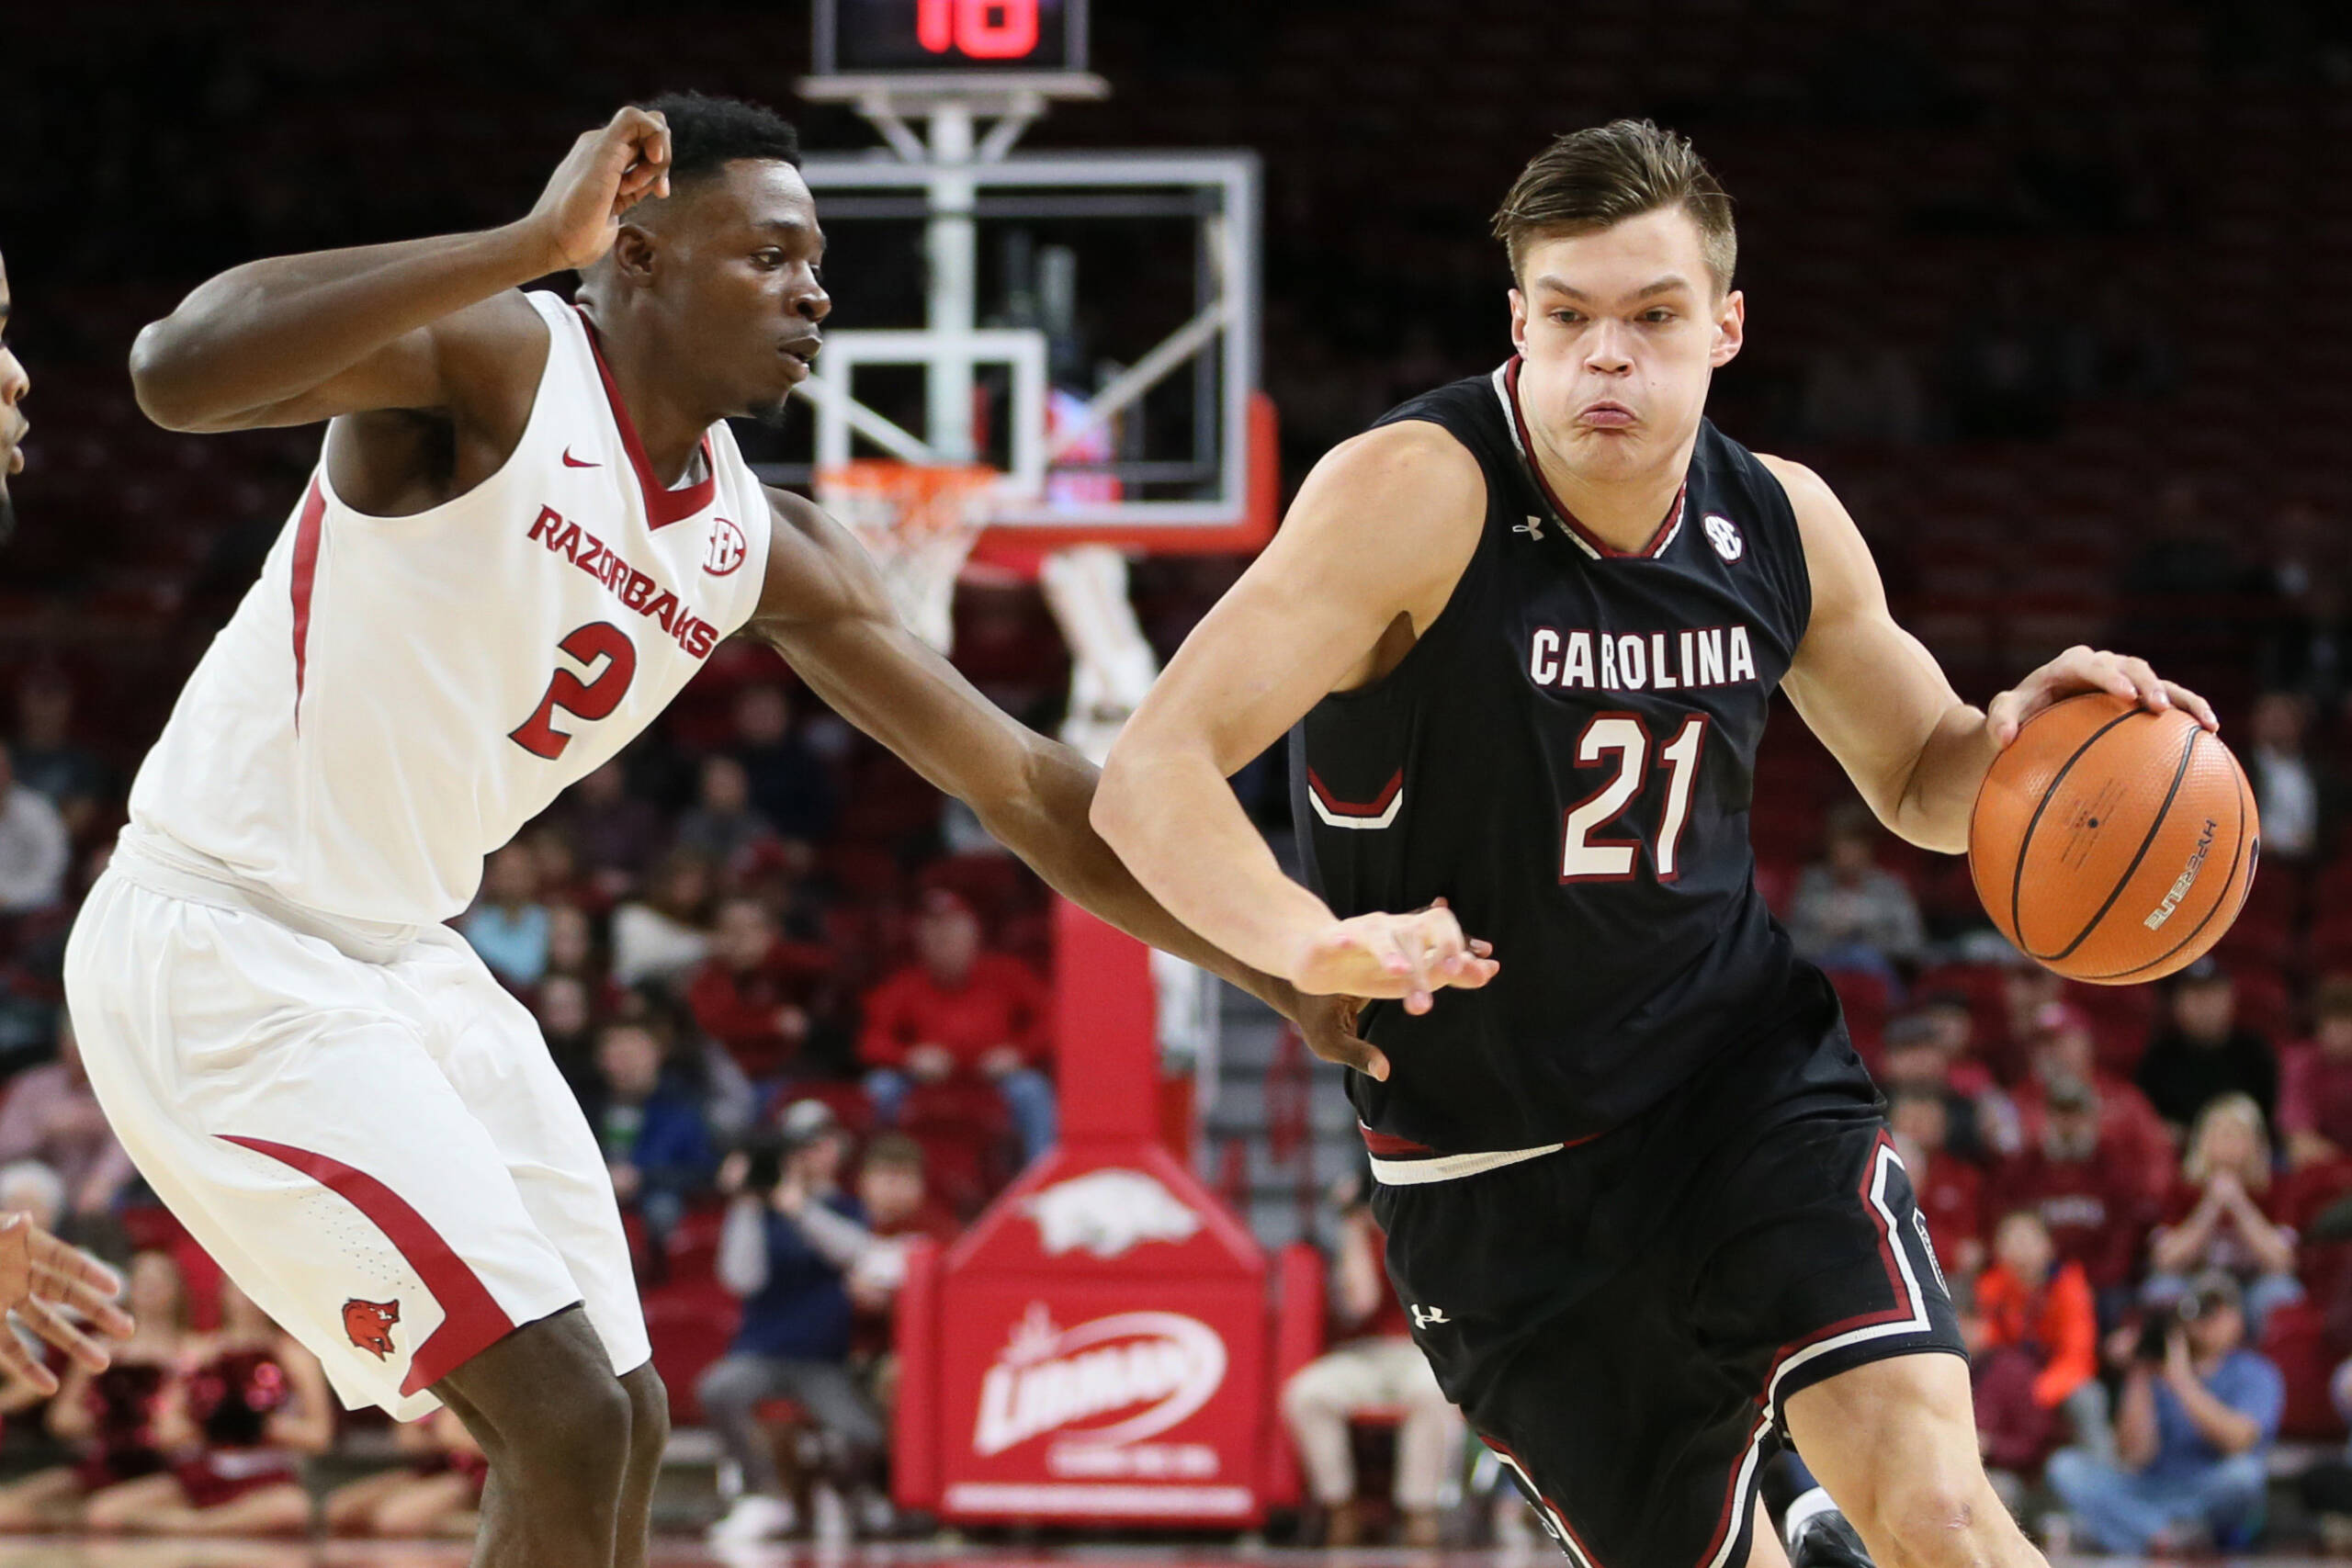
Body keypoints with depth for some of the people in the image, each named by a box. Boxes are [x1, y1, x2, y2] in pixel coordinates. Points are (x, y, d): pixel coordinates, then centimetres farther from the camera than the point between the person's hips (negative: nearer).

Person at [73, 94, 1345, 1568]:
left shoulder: (768, 553, 4)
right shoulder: (491, 366, -18)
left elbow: (1030, 790, 9)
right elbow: (178, 370, -37)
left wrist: (1299, 978, 4)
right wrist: (532, 243, -40)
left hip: (399, 953, 9)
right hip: (218, 948, -9)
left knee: (617, 1432, 11)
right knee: (564, 1413, -15)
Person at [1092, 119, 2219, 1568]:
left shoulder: (1783, 526, -3)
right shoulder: (1419, 495, -20)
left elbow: (1919, 775, 15)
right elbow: (1151, 777, -26)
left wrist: (2012, 737, -10)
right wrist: (1317, 943, -46)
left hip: (1749, 1078, 2)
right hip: (1495, 1164, -2)